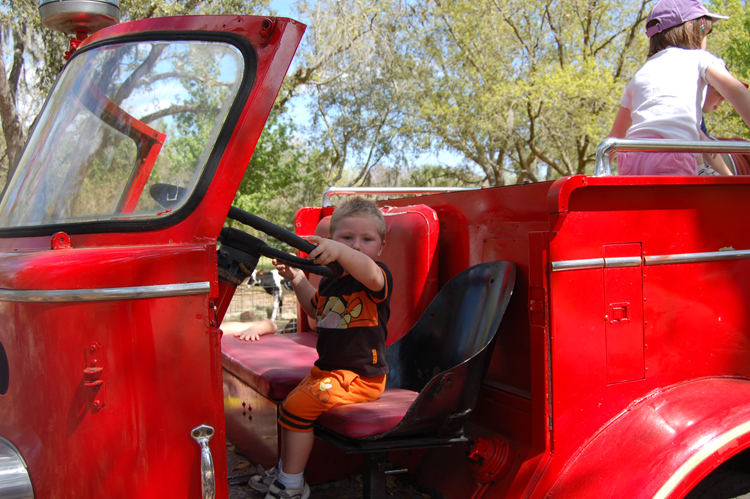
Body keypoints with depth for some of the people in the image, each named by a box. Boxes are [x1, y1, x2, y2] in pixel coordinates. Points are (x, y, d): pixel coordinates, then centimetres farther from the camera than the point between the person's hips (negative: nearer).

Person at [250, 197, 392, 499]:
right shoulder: (332, 281, 8)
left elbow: (370, 275, -45)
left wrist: (340, 252, -62)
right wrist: (297, 279, 15)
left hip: (361, 377, -9)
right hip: (328, 369, 9)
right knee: (290, 404, 18)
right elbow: (316, 309, 28)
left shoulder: (379, 277, -17)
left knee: (298, 406, -16)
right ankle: (284, 470, 40)